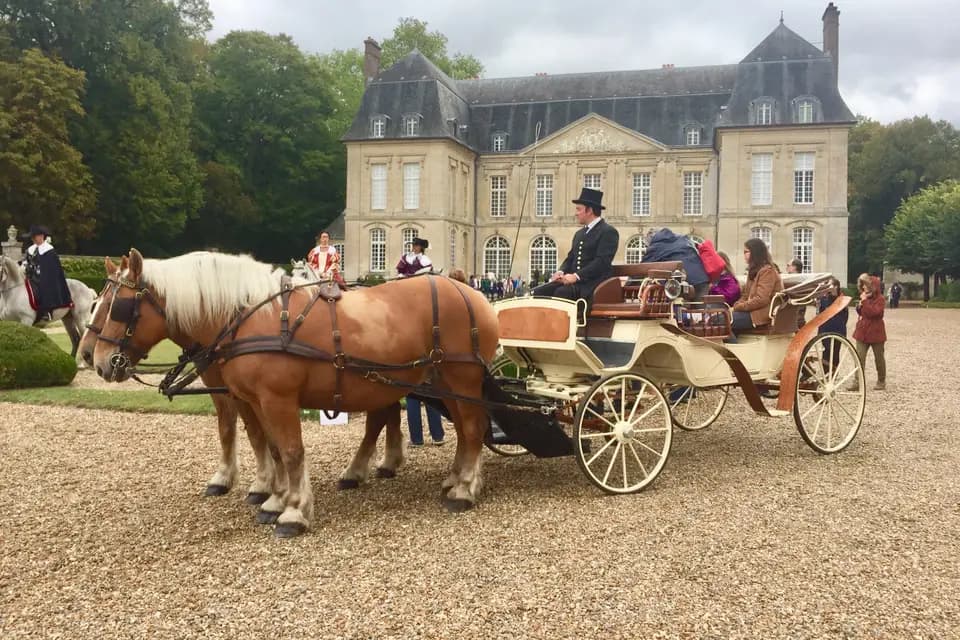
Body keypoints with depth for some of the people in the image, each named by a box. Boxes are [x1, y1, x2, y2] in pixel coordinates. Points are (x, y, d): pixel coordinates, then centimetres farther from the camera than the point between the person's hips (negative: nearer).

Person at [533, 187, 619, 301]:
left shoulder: (609, 232, -5)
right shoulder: (579, 234, 24)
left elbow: (602, 261, -16)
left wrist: (576, 276, -22)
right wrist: (561, 272, -1)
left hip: (591, 285, -8)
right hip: (572, 281, 8)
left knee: (560, 293, -34)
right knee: (538, 292, -15)